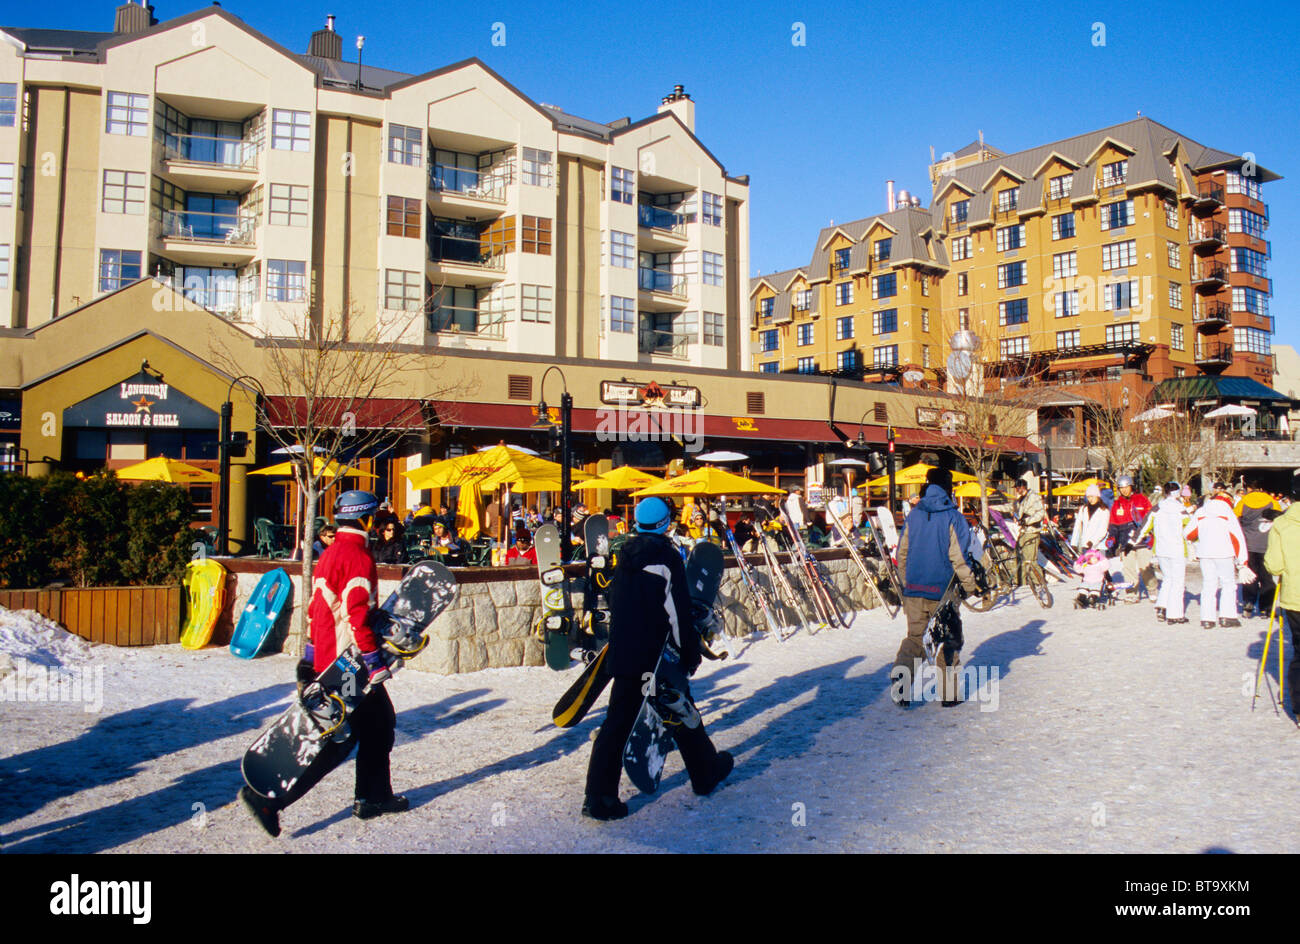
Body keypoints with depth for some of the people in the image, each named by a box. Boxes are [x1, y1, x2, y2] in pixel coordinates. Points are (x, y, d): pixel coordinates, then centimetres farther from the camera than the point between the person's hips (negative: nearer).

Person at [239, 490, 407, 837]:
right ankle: (267, 798, -5)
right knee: (338, 741, -4)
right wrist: (375, 661, -20)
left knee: (379, 723, 18)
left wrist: (311, 655, 26)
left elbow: (317, 609, 19)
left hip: (325, 659, 10)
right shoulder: (359, 557, -16)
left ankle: (373, 797, 26)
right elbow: (357, 616, -23)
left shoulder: (330, 553, 13)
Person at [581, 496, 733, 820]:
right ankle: (706, 772, 33)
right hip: (658, 659, -5)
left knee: (617, 723, 6)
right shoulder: (667, 558, -12)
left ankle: (599, 797, 0)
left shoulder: (626, 557, 8)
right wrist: (691, 654, -5)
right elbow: (679, 613, -14)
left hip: (623, 656, 5)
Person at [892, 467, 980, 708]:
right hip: (943, 591, -3)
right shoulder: (953, 518, -8)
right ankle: (948, 693, 15)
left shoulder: (912, 516, 5)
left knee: (915, 636, 12)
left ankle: (902, 671, -13)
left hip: (914, 590, 3)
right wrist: (971, 585, 1)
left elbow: (901, 554, 9)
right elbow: (959, 558, -11)